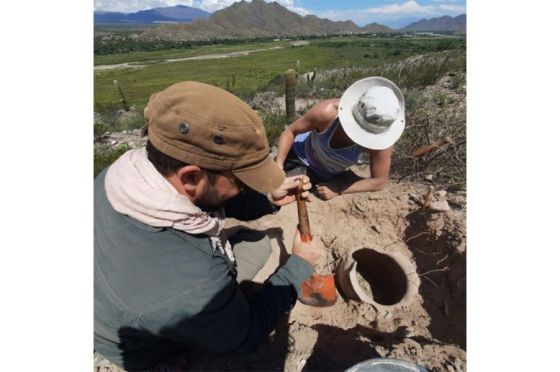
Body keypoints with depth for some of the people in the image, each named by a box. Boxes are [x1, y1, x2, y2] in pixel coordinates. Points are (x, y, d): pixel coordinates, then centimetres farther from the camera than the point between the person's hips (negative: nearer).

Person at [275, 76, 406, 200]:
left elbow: (378, 181, -21)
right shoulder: (328, 111, -37)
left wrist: (337, 189, -29)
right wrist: (278, 165, -32)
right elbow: (290, 131, -22)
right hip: (300, 158, -3)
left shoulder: (381, 139, -31)